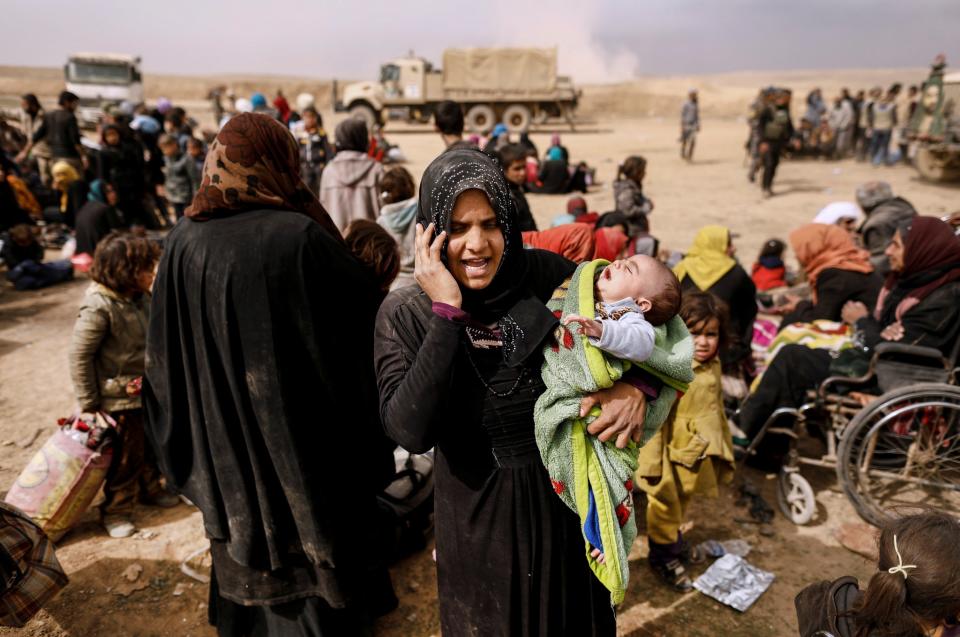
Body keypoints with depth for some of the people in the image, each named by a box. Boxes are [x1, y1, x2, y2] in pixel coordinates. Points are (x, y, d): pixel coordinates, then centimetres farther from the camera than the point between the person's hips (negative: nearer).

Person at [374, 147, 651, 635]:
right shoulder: (405, 313, -15)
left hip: (567, 502, 2)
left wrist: (635, 386, -24)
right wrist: (447, 312, -30)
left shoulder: (550, 276, -13)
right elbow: (410, 432, -27)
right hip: (479, 517, -1)